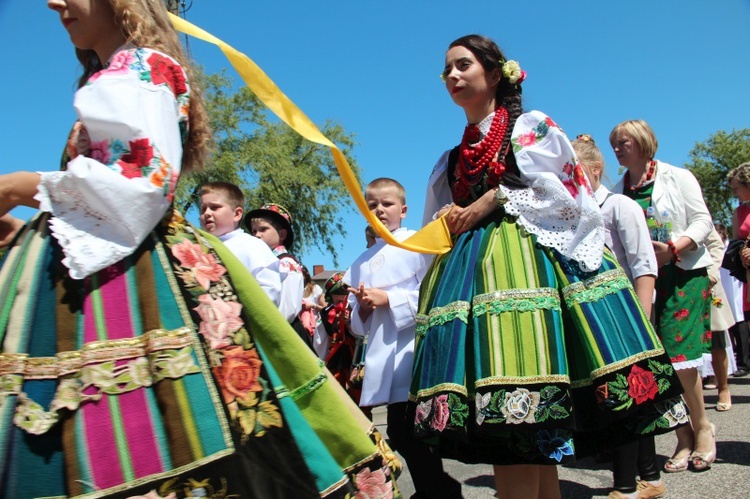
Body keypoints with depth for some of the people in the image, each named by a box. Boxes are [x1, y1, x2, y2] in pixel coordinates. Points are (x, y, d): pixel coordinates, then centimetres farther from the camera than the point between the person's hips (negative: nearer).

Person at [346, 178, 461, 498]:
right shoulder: (362, 263, 17)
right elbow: (358, 325, 18)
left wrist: (387, 299, -13)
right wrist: (363, 307, -3)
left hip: (416, 347, -6)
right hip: (384, 355, 6)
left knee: (408, 432, -5)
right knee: (400, 433, 11)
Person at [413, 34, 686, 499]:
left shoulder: (532, 126, 11)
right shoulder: (452, 160, 25)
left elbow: (560, 195, -1)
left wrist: (492, 200, -5)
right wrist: (446, 224, 1)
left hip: (531, 261, -5)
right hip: (471, 272, 5)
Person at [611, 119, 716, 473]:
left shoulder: (678, 177, 2)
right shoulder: (618, 192, 12)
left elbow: (702, 220, -3)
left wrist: (672, 248, -18)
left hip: (683, 275, -3)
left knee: (677, 355, -11)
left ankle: (702, 429, 11)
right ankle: (684, 436, 14)